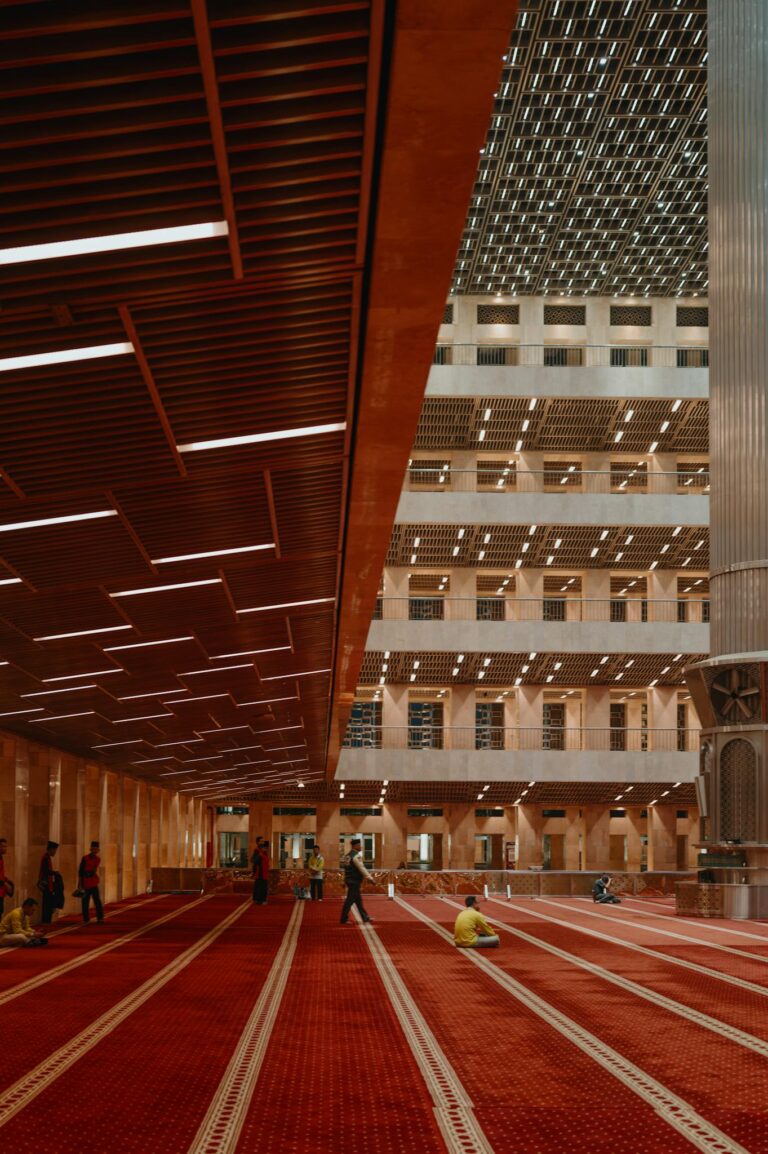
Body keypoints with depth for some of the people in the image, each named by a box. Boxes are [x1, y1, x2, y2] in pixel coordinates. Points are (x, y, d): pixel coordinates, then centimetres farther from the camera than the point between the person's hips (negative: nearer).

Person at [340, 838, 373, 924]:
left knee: (358, 900, 15)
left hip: (350, 880, 10)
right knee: (350, 900, -4)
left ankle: (365, 917, 22)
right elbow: (361, 868, -21)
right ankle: (344, 919, 1)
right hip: (354, 881, -10)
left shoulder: (347, 856, 12)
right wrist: (369, 878, -19)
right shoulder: (356, 856, -17)